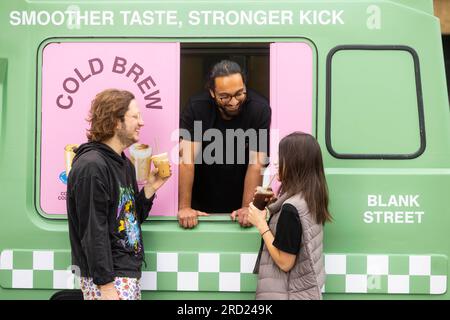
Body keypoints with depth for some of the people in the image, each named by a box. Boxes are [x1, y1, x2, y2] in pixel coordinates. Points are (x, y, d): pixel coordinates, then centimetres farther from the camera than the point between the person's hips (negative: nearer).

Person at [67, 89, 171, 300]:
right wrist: (106, 286, -22)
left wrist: (150, 188, 1)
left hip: (129, 272, 9)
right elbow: (93, 232, -20)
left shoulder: (125, 164, 13)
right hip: (107, 278, -9)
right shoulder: (91, 166, -16)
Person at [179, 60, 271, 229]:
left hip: (240, 201, 0)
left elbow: (257, 164, -20)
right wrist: (184, 207, -26)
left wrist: (247, 208, -25)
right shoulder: (196, 107, -18)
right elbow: (186, 158, -21)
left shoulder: (260, 109, -19)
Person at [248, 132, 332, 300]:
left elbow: (285, 262, -20)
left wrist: (261, 224, -13)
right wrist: (273, 206, 4)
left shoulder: (291, 208, -23)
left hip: (291, 292, -8)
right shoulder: (312, 198, 1)